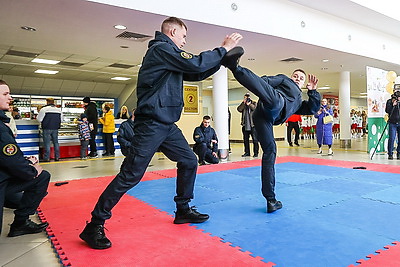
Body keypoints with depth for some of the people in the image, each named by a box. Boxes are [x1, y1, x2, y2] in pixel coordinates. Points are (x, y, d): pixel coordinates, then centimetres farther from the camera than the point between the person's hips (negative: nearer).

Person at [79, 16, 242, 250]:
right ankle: (94, 226, 3)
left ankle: (183, 210, 25)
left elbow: (196, 74, 23)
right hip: (151, 124, -10)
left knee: (189, 162, 11)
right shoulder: (161, 48, -9)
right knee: (131, 175, -9)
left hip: (167, 125, 10)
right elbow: (196, 64, -16)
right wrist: (224, 48, -4)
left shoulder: (168, 55, 20)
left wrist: (222, 58, 16)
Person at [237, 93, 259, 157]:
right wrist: (243, 103, -9)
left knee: (255, 139, -4)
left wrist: (249, 104, -16)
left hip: (253, 124, -3)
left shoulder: (254, 103, 7)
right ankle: (247, 152, 17)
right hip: (245, 125, 4)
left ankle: (256, 152, 1)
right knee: (245, 139, 8)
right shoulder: (243, 104, 14)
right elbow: (239, 109, -4)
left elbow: (255, 108, -12)